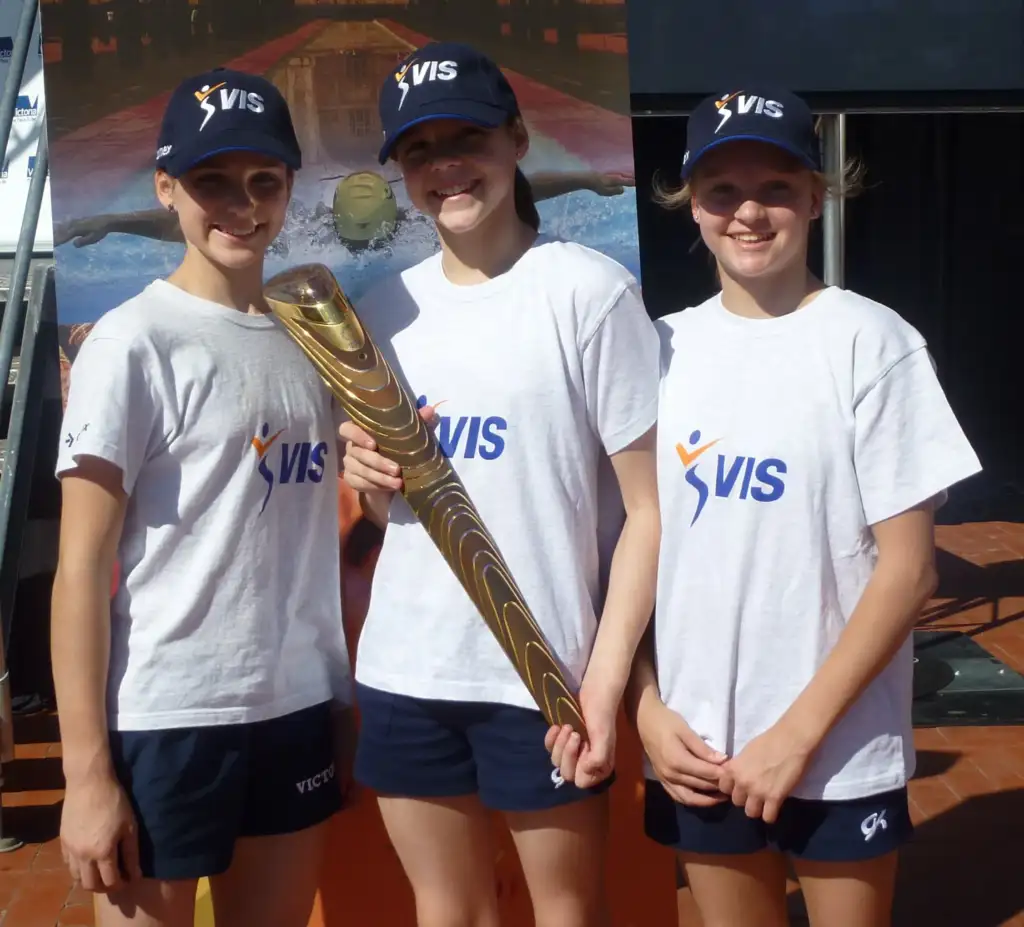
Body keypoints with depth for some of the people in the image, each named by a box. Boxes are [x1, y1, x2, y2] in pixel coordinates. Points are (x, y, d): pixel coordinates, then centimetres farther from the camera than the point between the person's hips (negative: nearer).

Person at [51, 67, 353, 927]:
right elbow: (81, 568, -10)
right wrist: (86, 769, -12)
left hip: (301, 705, 6)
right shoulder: (134, 342, -9)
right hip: (168, 718, -5)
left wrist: (348, 692, 4)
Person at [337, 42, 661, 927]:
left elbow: (650, 505, -10)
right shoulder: (383, 311, 7)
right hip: (401, 671, 5)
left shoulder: (589, 290, -10)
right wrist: (366, 475, -6)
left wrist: (605, 681, -14)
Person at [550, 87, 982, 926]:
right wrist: (647, 707, -2)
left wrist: (799, 732, -13)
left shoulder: (868, 340, -8)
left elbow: (908, 569, -9)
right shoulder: (662, 348, 2)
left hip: (840, 753, -3)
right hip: (696, 749, 3)